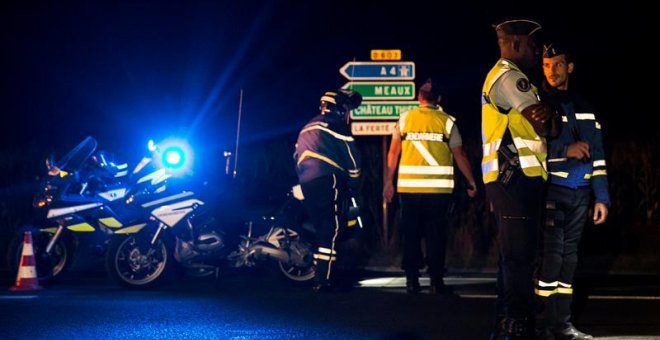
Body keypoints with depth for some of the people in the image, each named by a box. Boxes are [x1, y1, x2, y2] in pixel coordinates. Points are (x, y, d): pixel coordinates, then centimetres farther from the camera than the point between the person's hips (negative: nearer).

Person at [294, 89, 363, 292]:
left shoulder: (307, 129, 25)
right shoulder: (335, 126, -2)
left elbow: (298, 158, 26)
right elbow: (351, 157, -6)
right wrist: (353, 183, 7)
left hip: (307, 185, 9)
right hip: (329, 183, -9)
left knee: (323, 231, 15)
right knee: (332, 231, -9)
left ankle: (324, 277, 18)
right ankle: (324, 280, -16)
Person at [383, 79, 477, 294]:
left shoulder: (405, 119, 6)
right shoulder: (447, 121, 1)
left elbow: (393, 152, 5)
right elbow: (459, 155, 3)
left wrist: (388, 182, 10)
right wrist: (471, 182, 14)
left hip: (409, 186, 1)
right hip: (438, 187, -1)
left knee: (411, 233, 8)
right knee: (436, 234, 4)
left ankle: (412, 281, 9)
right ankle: (436, 281, 2)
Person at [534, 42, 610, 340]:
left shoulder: (583, 108, 17)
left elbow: (596, 156, 15)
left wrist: (601, 197, 10)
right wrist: (565, 150, -13)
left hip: (580, 192, 5)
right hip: (551, 189, -5)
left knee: (568, 257, 6)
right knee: (551, 255, -11)